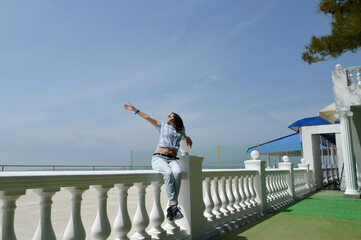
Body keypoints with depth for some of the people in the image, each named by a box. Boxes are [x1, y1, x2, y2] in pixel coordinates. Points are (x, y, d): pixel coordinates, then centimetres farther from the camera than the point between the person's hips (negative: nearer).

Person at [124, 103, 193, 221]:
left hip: (172, 160, 2)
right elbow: (147, 117, 21)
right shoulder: (162, 126, 18)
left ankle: (171, 208, -36)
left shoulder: (181, 130, 23)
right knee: (168, 173, -35)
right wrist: (134, 109, 22)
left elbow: (184, 137, 44)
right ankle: (174, 206, -36)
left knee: (177, 173, -34)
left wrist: (187, 138, 20)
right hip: (159, 158, -2)